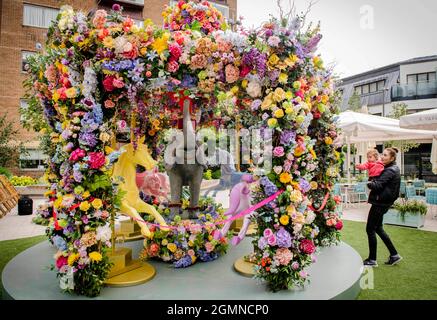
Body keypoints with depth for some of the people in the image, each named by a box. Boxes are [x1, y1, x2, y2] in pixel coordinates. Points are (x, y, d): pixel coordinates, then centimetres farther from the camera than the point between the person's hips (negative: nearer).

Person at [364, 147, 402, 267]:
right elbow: (381, 182, 14)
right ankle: (394, 255, 27)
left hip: (380, 203, -10)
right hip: (382, 202, 10)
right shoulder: (391, 168, 13)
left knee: (370, 229, -2)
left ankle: (372, 260, 8)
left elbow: (377, 185, -25)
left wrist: (369, 183, -6)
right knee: (378, 228, 19)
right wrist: (373, 182, -5)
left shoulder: (390, 171, -18)